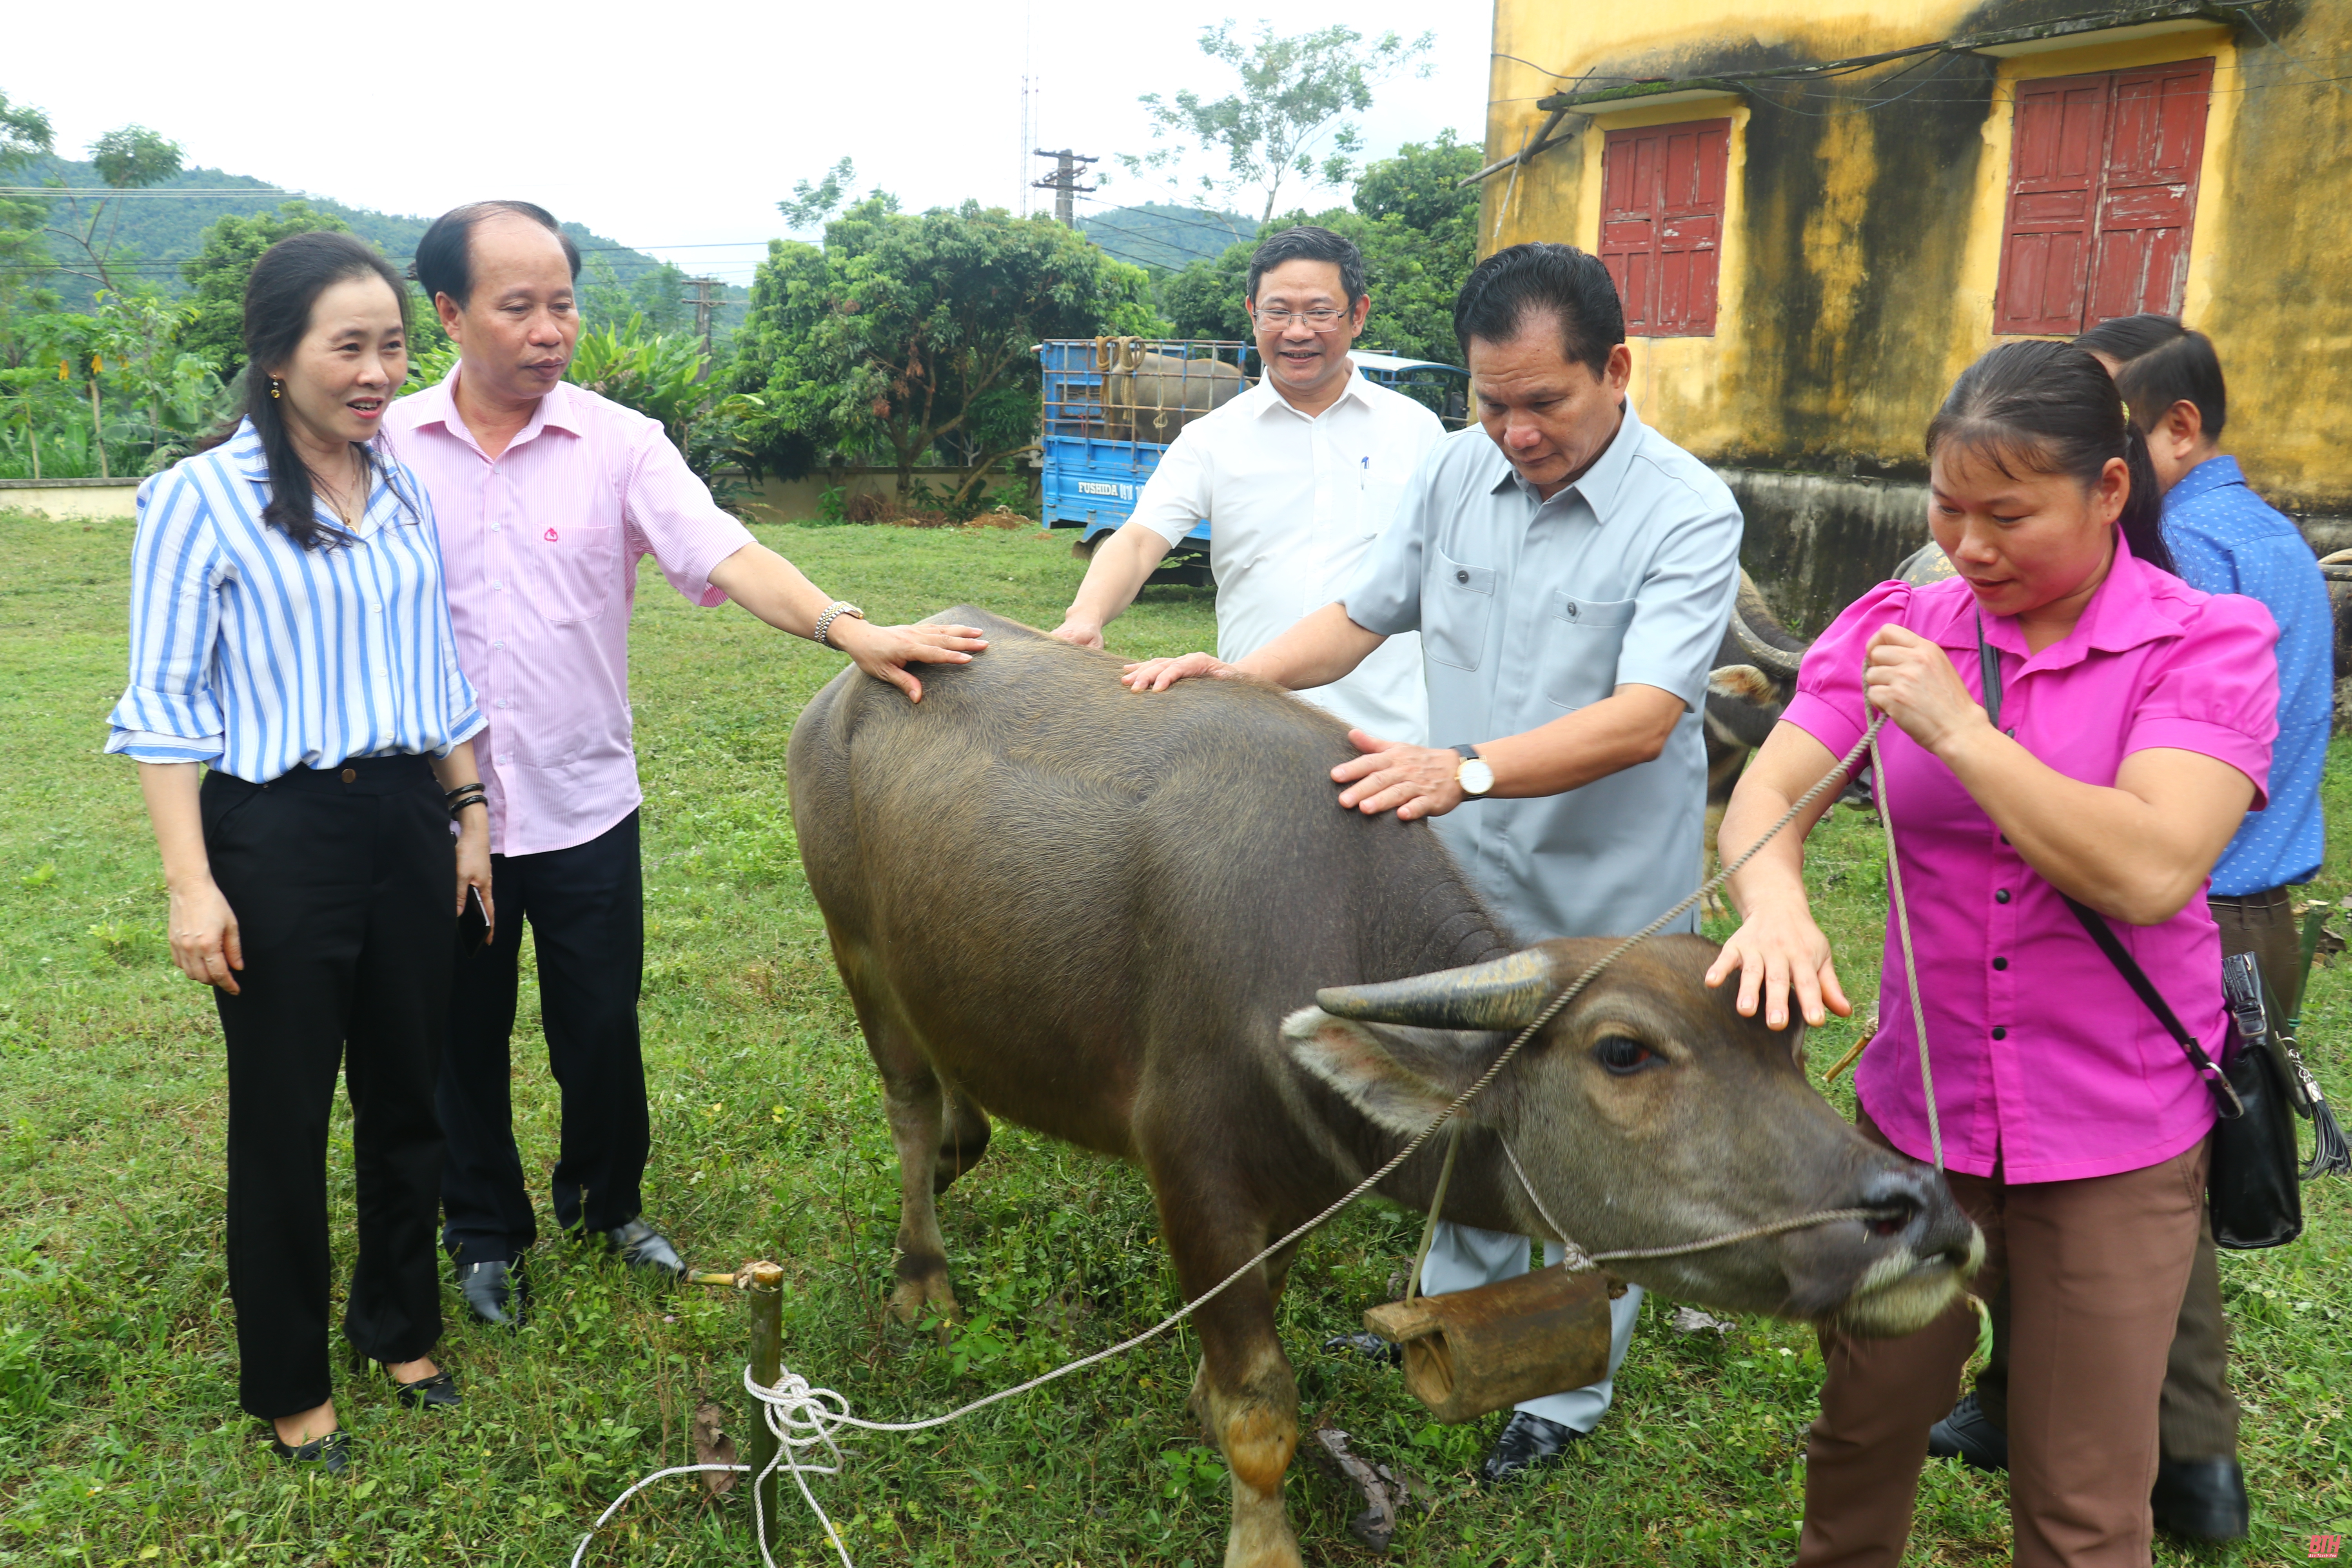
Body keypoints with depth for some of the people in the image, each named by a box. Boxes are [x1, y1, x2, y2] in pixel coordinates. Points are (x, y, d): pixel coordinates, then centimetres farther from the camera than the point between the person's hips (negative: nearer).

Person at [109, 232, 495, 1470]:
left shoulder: (406, 489, 7)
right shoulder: (202, 498, -9)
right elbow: (165, 703, -10)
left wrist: (469, 811, 12)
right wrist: (191, 883, -14)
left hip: (406, 821, 5)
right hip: (275, 838, -5)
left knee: (408, 1091, 15)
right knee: (285, 1118, 8)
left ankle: (401, 1325, 36)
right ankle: (289, 1385, 27)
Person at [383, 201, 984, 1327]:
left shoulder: (618, 443, -4)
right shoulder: (387, 448, -1)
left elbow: (721, 551, -16)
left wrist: (847, 628, -32)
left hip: (585, 807, 0)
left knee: (601, 1026, 11)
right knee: (462, 1036, 14)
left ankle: (607, 1205, 38)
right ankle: (486, 1236, 35)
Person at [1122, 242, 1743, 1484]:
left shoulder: (1688, 514, -18)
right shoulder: (1453, 472, -2)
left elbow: (1642, 719, -29)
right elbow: (1361, 616, 8)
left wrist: (1464, 769, -42)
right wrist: (1235, 674, -7)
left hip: (1609, 907, -4)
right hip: (1461, 880, 5)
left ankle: (1570, 1391, 34)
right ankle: (1458, 1315, 46)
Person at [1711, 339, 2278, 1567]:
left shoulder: (2209, 644, -10)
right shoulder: (1894, 629, -1)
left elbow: (2150, 871, -23)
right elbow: (1767, 791, -11)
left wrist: (1956, 729, -24)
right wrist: (1775, 904, -32)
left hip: (2118, 1145, -2)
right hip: (1915, 1110, 3)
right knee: (1866, 1421, 20)